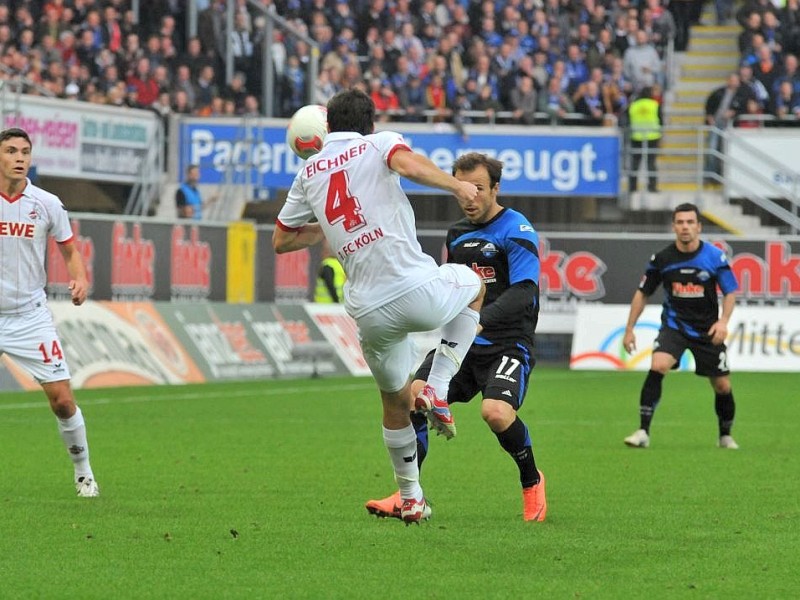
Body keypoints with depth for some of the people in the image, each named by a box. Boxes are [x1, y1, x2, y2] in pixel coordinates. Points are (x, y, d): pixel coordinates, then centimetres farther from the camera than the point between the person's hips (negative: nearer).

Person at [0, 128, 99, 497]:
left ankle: (83, 473, 14)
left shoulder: (47, 204, -1)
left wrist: (79, 280, -8)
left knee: (62, 399, -4)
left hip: (31, 316, 1)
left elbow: (70, 251, 10)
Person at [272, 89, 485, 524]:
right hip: (420, 292, -4)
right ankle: (437, 391, 16)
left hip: (370, 312, 4)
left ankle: (410, 497, 30)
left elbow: (281, 241, 24)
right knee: (474, 284, 31)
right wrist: (457, 185, -5)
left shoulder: (309, 172, 16)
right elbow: (409, 165, -20)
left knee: (395, 400, 27)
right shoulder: (380, 144, 4)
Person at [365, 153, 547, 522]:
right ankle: (407, 496, -8)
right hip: (461, 343, 6)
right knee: (414, 396, -17)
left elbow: (524, 292, -21)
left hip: (507, 343, -6)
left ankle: (531, 481, 0)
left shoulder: (517, 231, -8)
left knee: (496, 412, -30)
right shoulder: (457, 234, 16)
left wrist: (480, 320, -33)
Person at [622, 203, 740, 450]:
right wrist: (629, 329, 4)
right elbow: (643, 293, 6)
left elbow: (730, 292, 0)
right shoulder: (662, 259, -6)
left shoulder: (715, 256, -9)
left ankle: (725, 436, 31)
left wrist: (723, 321, -17)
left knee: (722, 386, 4)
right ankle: (643, 432, -23)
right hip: (674, 325, -1)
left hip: (707, 331, 1)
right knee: (657, 367, -26)